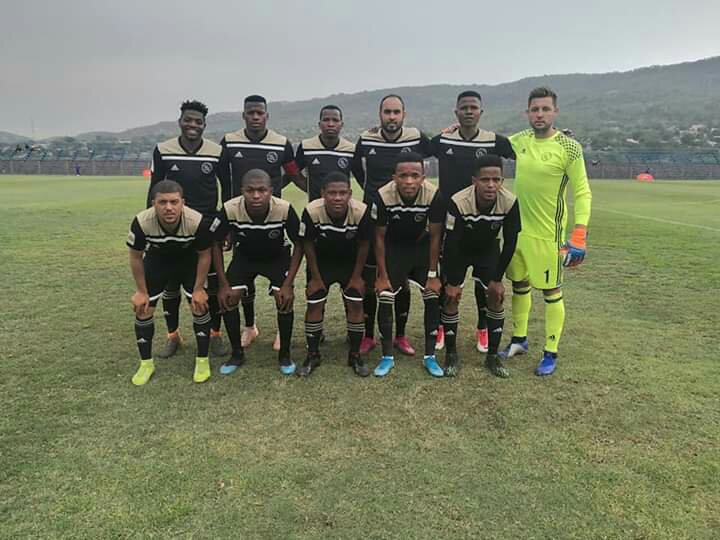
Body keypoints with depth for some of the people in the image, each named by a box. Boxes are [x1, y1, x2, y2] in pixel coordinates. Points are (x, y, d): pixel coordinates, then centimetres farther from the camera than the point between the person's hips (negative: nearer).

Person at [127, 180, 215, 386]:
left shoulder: (197, 221, -37)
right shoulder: (141, 222, -34)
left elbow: (204, 255, -17)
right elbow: (135, 257, -14)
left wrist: (198, 289, -13)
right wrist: (141, 291, -7)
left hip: (189, 259, -1)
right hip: (157, 259, 1)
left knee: (199, 306, -9)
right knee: (142, 309, -2)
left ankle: (202, 360, 11)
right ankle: (146, 363, 18)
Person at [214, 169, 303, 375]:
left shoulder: (285, 209, -33)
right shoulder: (230, 209, -30)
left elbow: (298, 245, -18)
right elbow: (216, 244, -13)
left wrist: (288, 284, -22)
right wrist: (223, 284, -15)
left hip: (277, 256, -1)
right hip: (244, 256, 2)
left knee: (284, 301, -19)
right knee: (227, 300, -12)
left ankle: (284, 355, 5)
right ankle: (237, 354, 11)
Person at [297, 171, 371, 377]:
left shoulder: (361, 211, -30)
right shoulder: (312, 211, -30)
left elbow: (363, 245, -12)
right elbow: (308, 245, -14)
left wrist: (357, 276, -7)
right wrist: (315, 277, -8)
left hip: (350, 262, 0)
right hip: (321, 261, 0)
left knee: (355, 304, -5)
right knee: (314, 304, -3)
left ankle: (355, 355, 13)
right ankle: (313, 355, 14)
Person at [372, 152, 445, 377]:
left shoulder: (434, 195, -28)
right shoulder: (383, 196, -29)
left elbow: (435, 236, -14)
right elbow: (379, 237, -15)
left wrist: (433, 274, -11)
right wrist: (382, 275, -12)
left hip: (421, 245, 1)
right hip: (393, 247, -1)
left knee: (433, 298, -6)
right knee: (385, 299, -8)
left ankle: (430, 356, 9)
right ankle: (387, 356, 8)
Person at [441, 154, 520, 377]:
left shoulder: (509, 202, -28)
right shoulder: (458, 202, -35)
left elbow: (510, 243, -16)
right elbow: (451, 243, -26)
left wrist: (497, 279, -12)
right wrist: (451, 281, -20)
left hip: (488, 250, 2)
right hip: (458, 250, -2)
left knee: (496, 296, -4)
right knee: (452, 297, -8)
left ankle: (492, 355, 11)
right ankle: (451, 355, 8)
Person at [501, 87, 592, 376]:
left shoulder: (569, 147, -12)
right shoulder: (519, 140, 3)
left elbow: (582, 192, -12)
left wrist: (579, 234, -21)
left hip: (547, 233, -5)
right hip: (518, 228, 6)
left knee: (551, 292, 3)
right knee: (519, 284, 16)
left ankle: (551, 353, 16)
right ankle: (519, 339, 33)